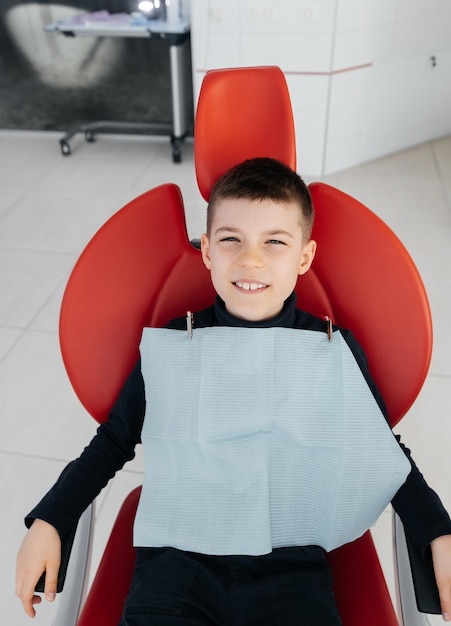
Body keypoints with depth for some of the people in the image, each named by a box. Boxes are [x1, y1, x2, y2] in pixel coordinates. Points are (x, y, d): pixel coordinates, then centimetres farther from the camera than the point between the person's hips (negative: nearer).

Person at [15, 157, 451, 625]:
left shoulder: (337, 349, 2)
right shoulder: (166, 345, 2)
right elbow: (113, 441, 13)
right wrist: (47, 523, 8)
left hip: (292, 566, 1)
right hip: (175, 558, 0)